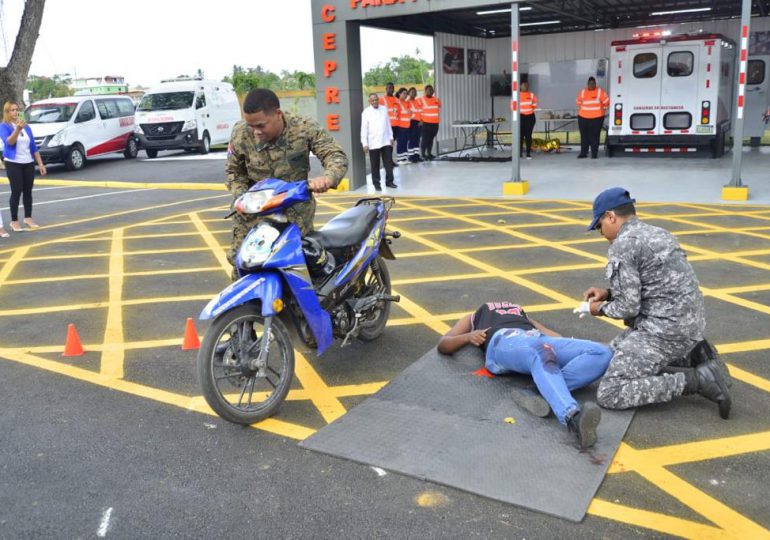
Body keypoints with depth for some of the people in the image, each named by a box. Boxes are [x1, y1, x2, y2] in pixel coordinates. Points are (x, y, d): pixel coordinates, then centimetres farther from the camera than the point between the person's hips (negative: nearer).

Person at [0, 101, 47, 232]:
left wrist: (40, 163, 9)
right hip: (13, 163, -4)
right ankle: (14, 221, -2)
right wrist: (17, 129, -37)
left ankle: (28, 218, 17)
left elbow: (33, 147, 13)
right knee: (16, 191, -8)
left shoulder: (26, 127, 11)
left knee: (28, 191, 6)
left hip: (28, 163, 4)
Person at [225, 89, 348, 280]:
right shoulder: (241, 134, -11)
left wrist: (328, 177, -39)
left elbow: (337, 156, -16)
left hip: (296, 212, -1)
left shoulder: (304, 127, -16)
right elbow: (234, 171, 3)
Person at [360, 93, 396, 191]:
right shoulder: (366, 112, -3)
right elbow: (364, 129, -5)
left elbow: (388, 124, 14)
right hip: (373, 143, -3)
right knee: (375, 165, 4)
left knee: (389, 162, 4)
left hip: (386, 141, 3)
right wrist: (365, 143, -10)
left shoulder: (384, 109, 8)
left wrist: (391, 137, 12)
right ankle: (376, 183, 13)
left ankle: (389, 181, 14)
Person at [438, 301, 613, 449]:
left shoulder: (523, 315, 46)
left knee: (602, 353, -22)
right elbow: (443, 345, 25)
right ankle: (572, 416, -64)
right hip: (504, 341, -4)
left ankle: (546, 392, -40)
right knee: (542, 356, -40)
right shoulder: (474, 317, 39)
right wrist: (468, 336, 3)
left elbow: (557, 338, 31)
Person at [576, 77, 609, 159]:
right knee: (584, 136, 5)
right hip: (583, 118, 2)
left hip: (597, 118, -2)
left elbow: (606, 102, 5)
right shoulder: (582, 92, 4)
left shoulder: (600, 92, -3)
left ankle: (594, 153, 4)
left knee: (594, 136, -3)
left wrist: (602, 110, 11)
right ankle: (583, 153, 12)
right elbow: (579, 103, 19)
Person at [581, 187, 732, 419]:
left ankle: (697, 379, -11)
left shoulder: (622, 245, -14)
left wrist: (601, 309, 4)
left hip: (664, 330, -10)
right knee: (615, 352, 26)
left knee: (609, 394, -9)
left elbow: (628, 308, -16)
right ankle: (691, 355, 10)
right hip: (688, 323, 10)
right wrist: (609, 294, 18)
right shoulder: (657, 233, 15)